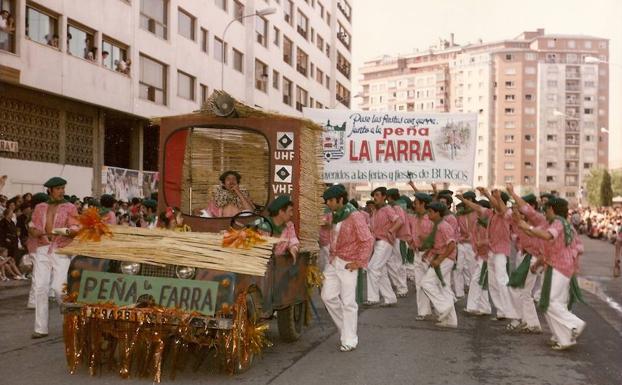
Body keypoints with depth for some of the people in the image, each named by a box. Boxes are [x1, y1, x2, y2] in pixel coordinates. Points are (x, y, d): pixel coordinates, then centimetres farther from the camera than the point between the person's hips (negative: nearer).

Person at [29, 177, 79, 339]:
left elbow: (76, 230, -3)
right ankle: (41, 328, 4)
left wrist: (66, 231, -25)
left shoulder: (69, 207, 3)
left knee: (59, 287, -10)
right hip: (43, 250, 3)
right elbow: (32, 227, 15)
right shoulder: (40, 207, 12)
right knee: (40, 287, -3)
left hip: (62, 251, -3)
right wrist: (36, 232, -8)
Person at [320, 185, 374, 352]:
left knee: (348, 302, -3)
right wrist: (331, 254, 15)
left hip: (348, 264, -8)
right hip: (333, 262, 8)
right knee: (328, 296, 7)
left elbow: (368, 240, -17)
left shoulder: (355, 216, -16)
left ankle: (349, 340, 8)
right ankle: (345, 326, 28)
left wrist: (359, 262, -17)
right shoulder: (334, 216, 9)